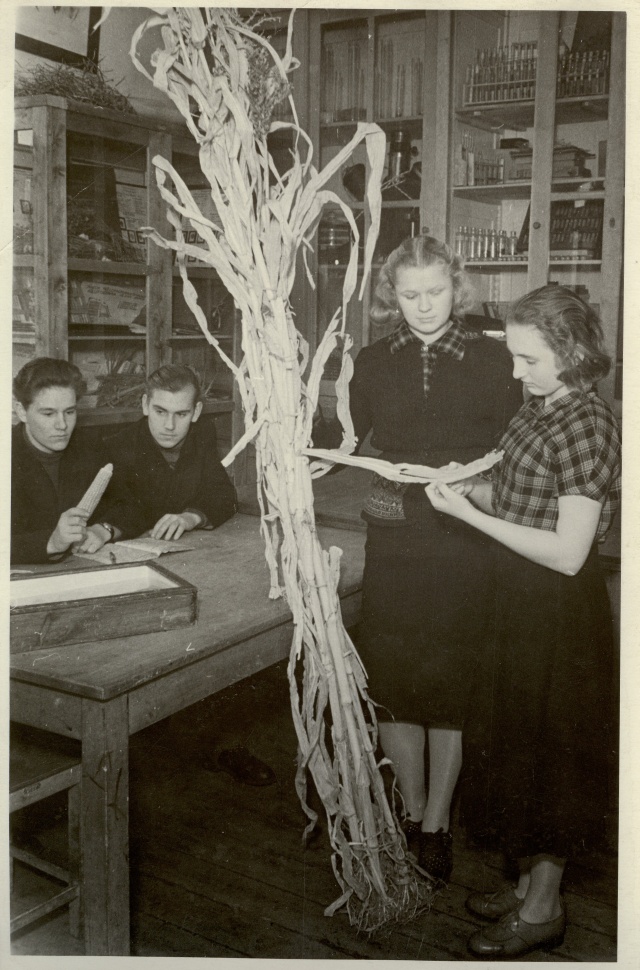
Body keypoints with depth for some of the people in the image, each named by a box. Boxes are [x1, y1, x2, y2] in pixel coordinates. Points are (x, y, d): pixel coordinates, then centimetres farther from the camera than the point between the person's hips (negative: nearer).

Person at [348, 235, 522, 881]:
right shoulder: (374, 362, 7)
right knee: (391, 682, 8)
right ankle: (412, 814, 28)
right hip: (393, 543, 2)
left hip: (464, 544, -2)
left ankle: (436, 822, 24)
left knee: (453, 684, 5)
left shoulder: (489, 359, 0)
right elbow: (346, 439, 12)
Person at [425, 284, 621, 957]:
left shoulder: (585, 424, -22)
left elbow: (569, 552, -25)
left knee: (546, 750, 6)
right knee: (515, 742, 19)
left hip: (559, 610, -9)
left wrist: (470, 514, -22)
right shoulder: (539, 409, 5)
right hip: (520, 598, 9)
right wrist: (477, 490, -2)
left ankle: (543, 910, 26)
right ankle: (530, 884, 37)